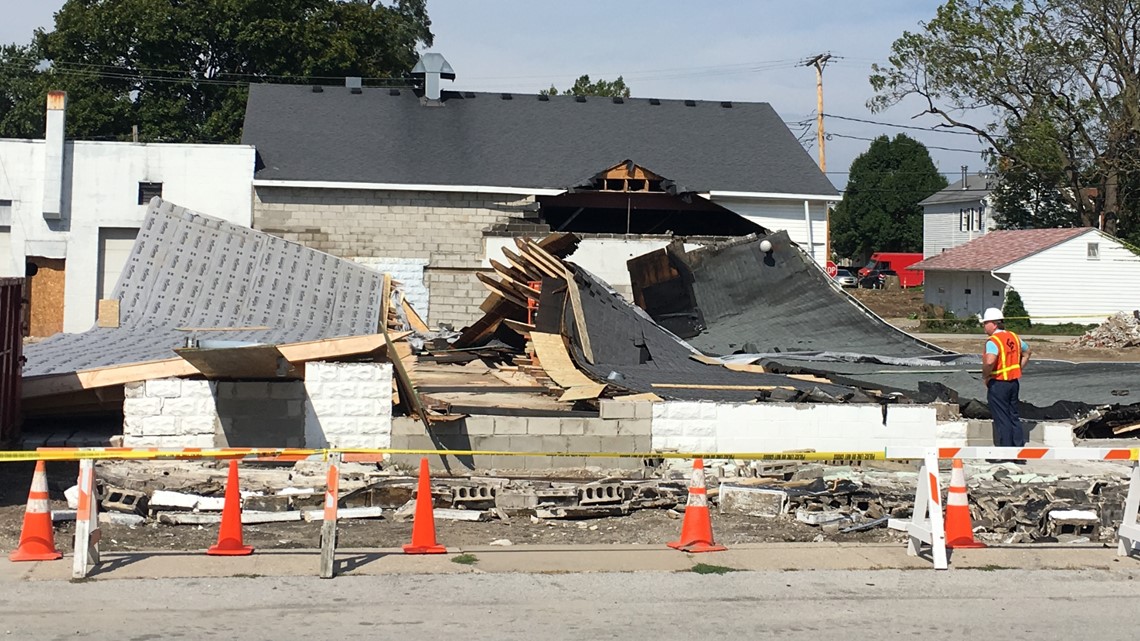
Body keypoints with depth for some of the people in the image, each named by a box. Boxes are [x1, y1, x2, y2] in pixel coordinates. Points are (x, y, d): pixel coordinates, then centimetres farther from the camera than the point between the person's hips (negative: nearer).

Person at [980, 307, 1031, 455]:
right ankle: (1019, 449, 17)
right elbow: (1026, 351, 25)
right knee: (1013, 416, 14)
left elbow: (990, 361, -34)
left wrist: (985, 376, -17)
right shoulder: (1014, 337, 9)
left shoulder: (993, 341, -18)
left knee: (1001, 418, -1)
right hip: (1014, 382, 8)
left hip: (998, 383, -8)